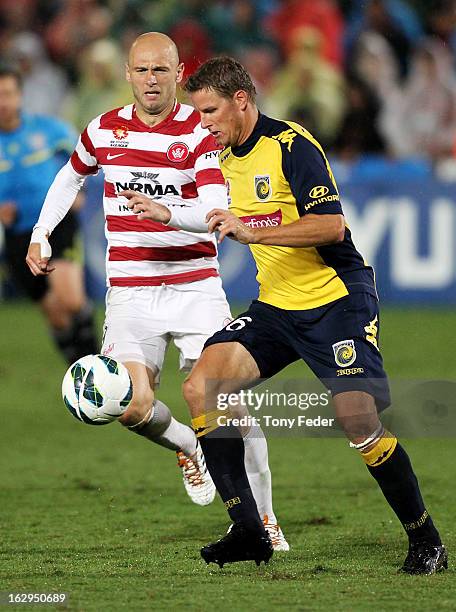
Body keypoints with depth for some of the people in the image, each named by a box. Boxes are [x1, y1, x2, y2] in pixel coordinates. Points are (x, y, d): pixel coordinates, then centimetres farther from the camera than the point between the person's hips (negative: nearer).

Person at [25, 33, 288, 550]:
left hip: (196, 286, -2)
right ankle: (188, 448, 21)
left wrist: (169, 214, -37)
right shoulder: (105, 130, 4)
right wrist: (40, 235, 17)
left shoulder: (200, 132, -6)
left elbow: (215, 211, -19)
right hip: (130, 290, 2)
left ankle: (263, 520, 3)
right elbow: (70, 177, 26)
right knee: (134, 408, -14)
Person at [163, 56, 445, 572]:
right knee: (201, 386, -12)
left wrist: (251, 232, -30)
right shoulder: (228, 159, 11)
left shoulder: (292, 146, -15)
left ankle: (426, 542, 2)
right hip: (274, 307, 8)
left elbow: (331, 225, -25)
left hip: (336, 301, -8)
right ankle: (248, 531, -10)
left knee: (358, 422, -18)